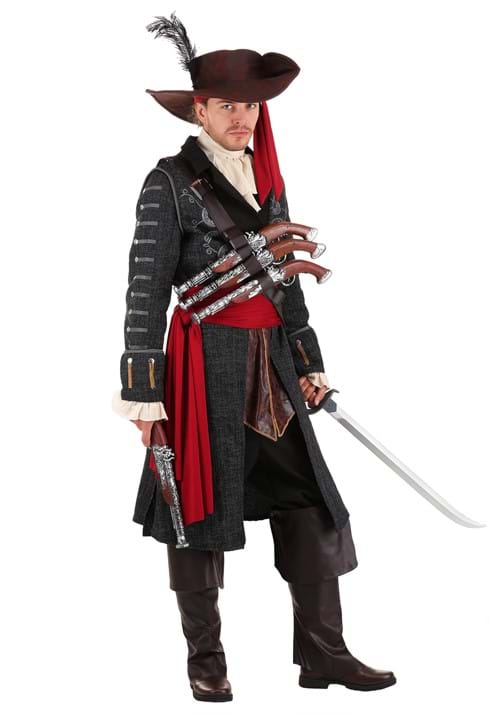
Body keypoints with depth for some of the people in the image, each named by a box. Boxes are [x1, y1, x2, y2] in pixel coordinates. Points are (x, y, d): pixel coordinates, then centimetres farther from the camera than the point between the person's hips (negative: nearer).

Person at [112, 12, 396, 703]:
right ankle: (206, 660, 13)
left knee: (307, 498, 3)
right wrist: (144, 393, -14)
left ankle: (323, 653, 9)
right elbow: (146, 290, -10)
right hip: (204, 362, -6)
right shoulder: (170, 181, -7)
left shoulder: (266, 180, 13)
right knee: (199, 505, 2)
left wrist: (309, 361, 17)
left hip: (271, 366, 6)